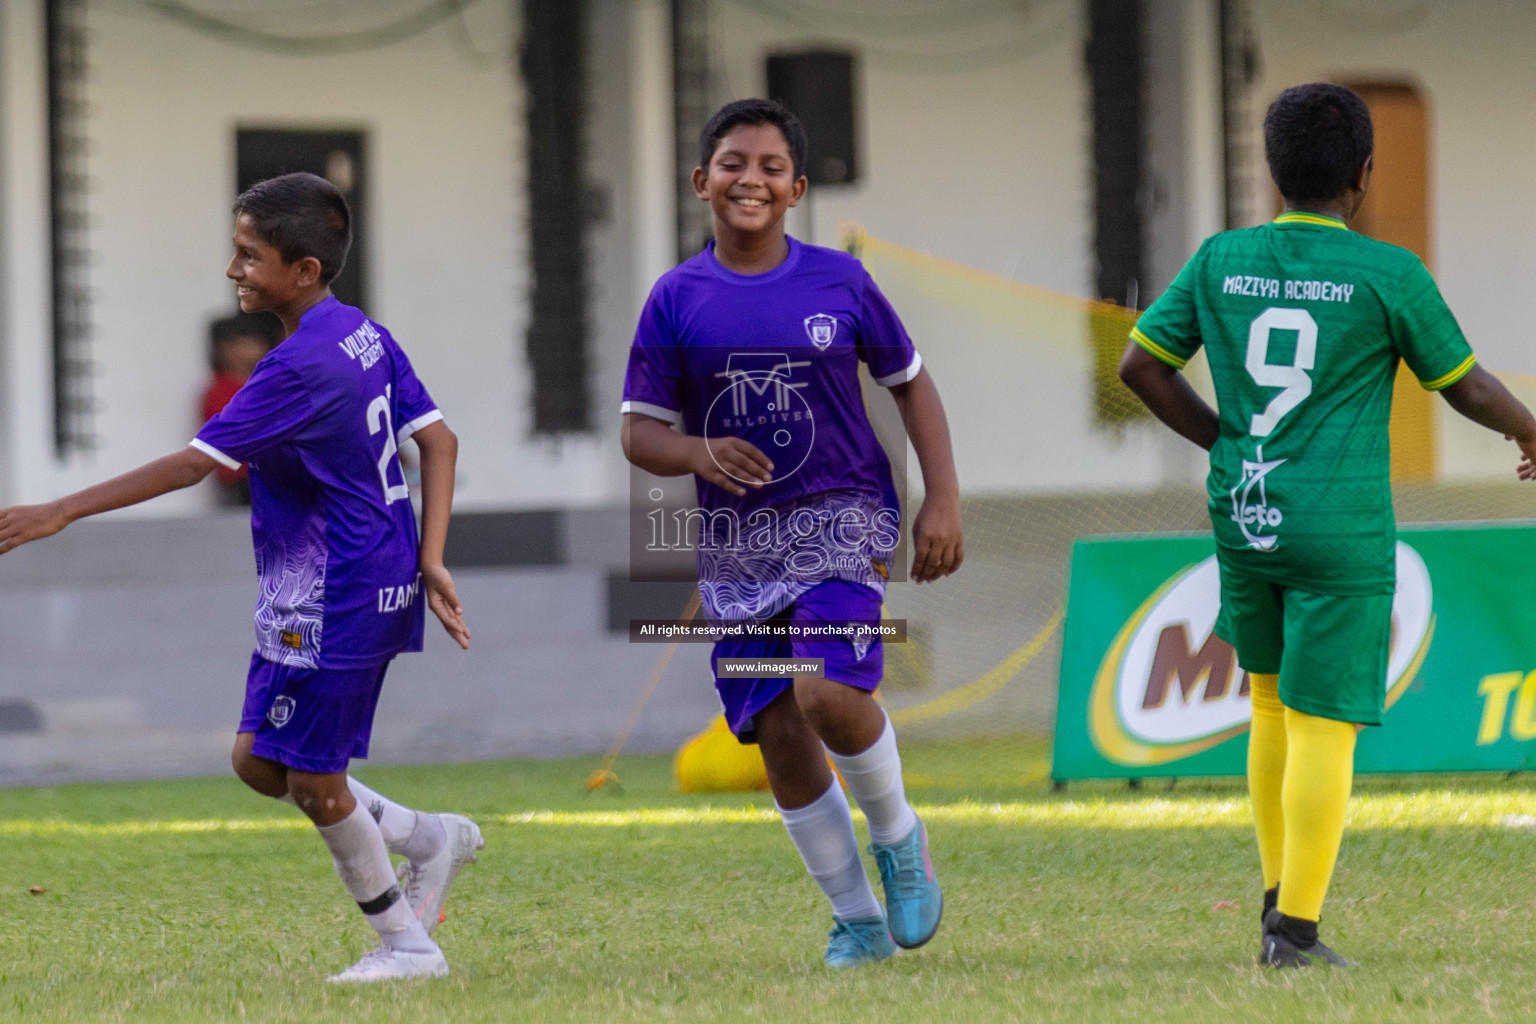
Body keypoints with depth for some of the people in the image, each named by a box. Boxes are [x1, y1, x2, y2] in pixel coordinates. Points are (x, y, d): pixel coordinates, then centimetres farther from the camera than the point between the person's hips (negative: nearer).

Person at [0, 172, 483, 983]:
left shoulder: (300, 367, -23)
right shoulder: (365, 337, 5)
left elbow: (193, 464, -24)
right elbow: (438, 439, 7)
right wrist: (429, 561, 5)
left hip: (335, 602, -9)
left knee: (314, 780, 2)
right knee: (259, 760, 15)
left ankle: (406, 943, 15)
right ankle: (429, 839, 23)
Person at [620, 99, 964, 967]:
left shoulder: (839, 281, -1)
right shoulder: (677, 299, 1)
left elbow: (911, 382, 9)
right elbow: (640, 431, 3)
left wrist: (944, 501, 1)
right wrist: (699, 454, -19)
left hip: (843, 515, -2)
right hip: (738, 539, 2)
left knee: (827, 692, -23)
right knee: (778, 734, 0)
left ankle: (898, 834, 6)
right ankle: (859, 919, 14)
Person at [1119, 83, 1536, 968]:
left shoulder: (1222, 261, 4)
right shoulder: (1389, 274, -5)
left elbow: (1141, 365, 9)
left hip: (1243, 520, 4)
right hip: (1341, 529, -4)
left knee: (1274, 703, 21)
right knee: (1323, 723, -3)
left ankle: (1280, 895, 19)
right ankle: (1297, 928, -8)